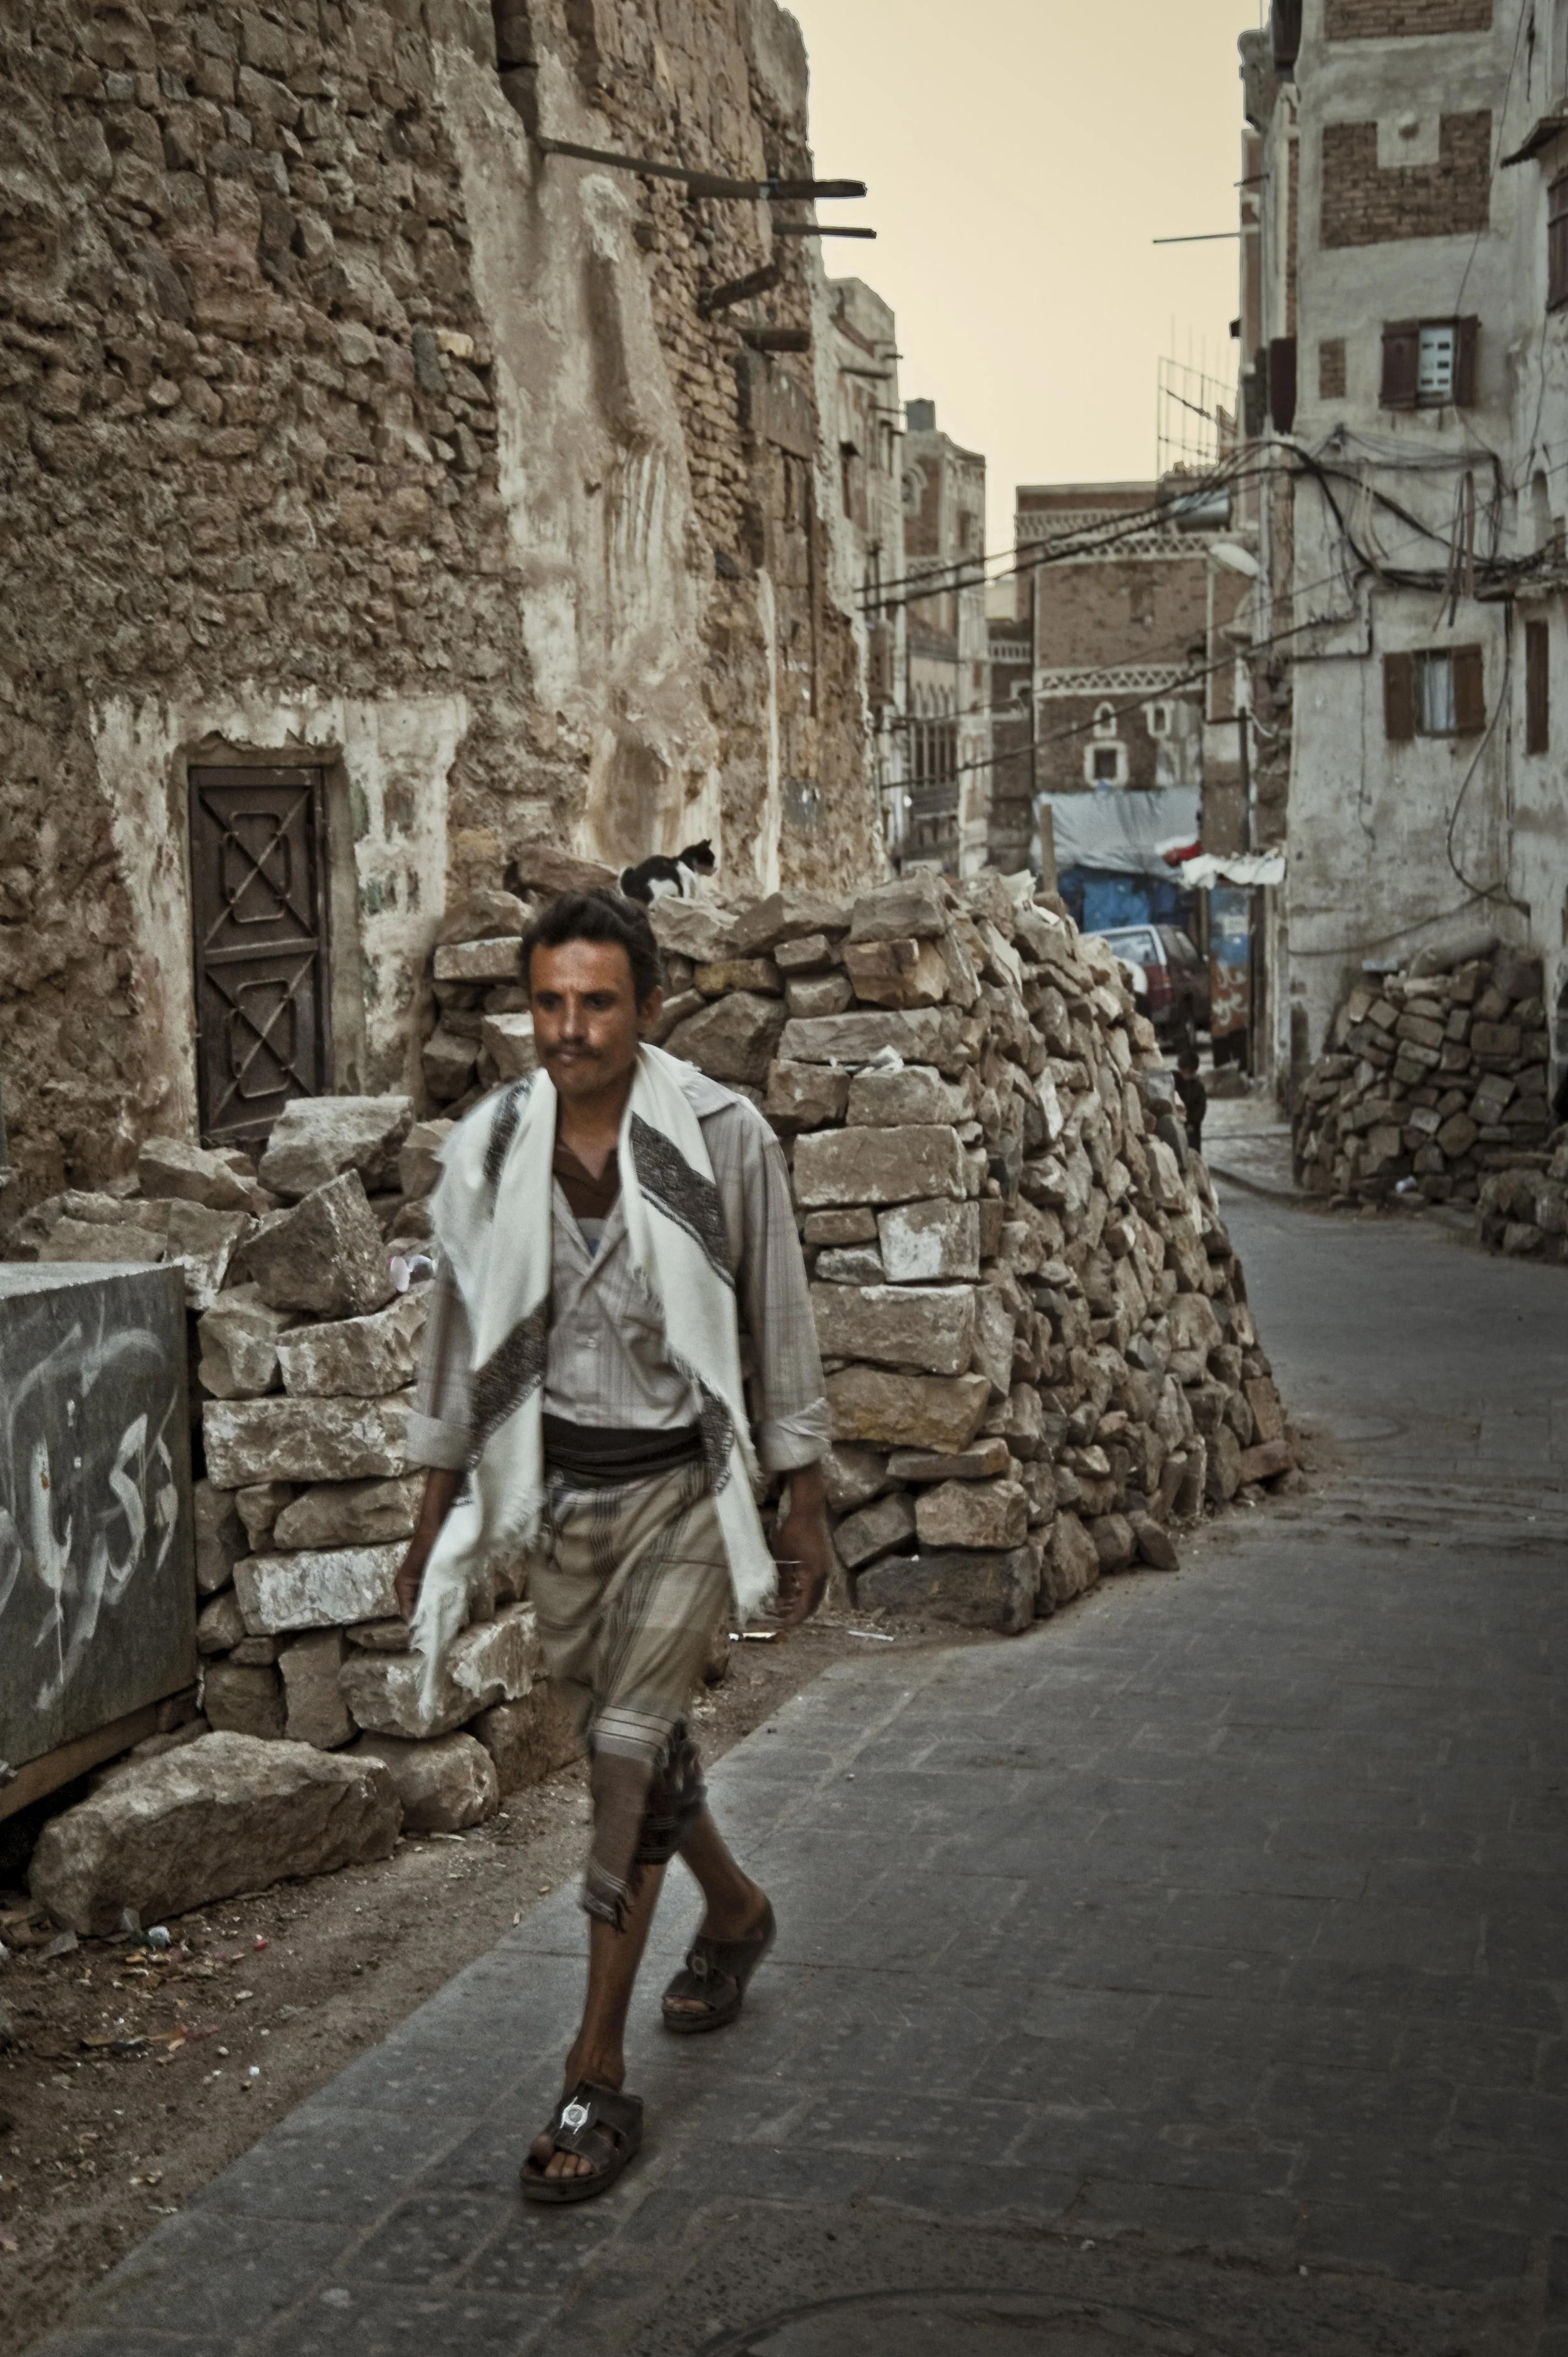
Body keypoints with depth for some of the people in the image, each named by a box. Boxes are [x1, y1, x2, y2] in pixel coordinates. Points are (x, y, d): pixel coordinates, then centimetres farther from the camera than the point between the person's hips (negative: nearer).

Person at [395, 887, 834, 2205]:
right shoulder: (488, 1151, -4)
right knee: (626, 1732, 17)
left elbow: (780, 1327, -4)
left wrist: (805, 1506, -1)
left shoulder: (722, 1138, -13)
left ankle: (599, 2081, -2)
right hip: (559, 1481, 4)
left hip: (684, 1480, -4)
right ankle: (734, 1909, 47)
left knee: (626, 1748, -10)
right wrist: (435, 1520, 10)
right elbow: (461, 1339, 7)